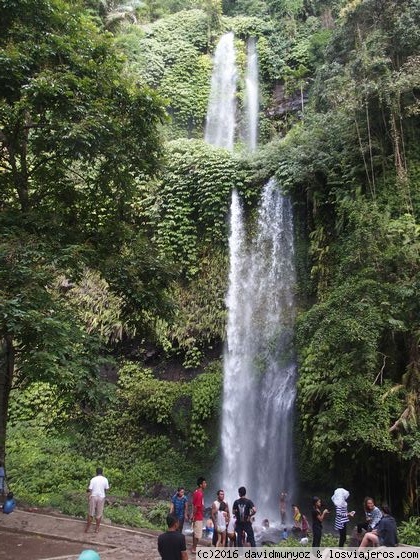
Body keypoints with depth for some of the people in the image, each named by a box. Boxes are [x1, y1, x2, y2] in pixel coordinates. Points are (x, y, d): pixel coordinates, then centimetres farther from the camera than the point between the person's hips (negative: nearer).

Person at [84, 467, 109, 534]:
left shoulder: (93, 479, -8)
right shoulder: (105, 479, -3)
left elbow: (90, 489, -10)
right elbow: (107, 488, 4)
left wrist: (89, 497, 1)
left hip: (93, 496, -1)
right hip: (101, 497, 1)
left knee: (90, 513, 10)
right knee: (99, 513, 10)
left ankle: (87, 528, 16)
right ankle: (97, 528, 15)